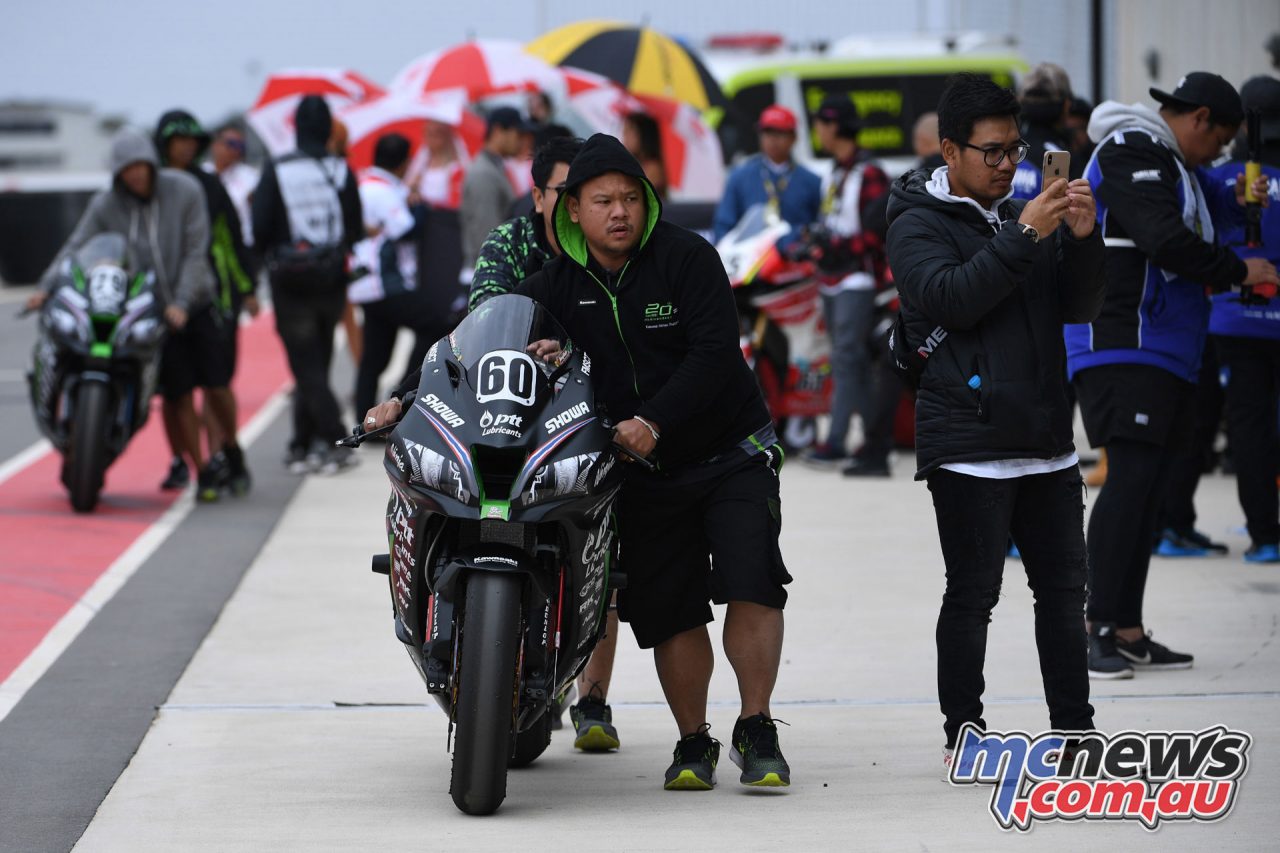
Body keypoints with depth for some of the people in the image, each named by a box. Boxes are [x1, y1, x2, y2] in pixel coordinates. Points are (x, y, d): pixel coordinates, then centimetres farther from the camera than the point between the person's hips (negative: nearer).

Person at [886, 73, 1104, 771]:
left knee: (1063, 587, 9)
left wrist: (1083, 239, -8)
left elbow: (1079, 308, 10)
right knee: (972, 594, -3)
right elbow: (950, 298, -19)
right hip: (969, 445, -6)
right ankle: (963, 734, 6)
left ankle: (1074, 726, 16)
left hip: (1046, 441, 6)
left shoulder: (1021, 215, 16)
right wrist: (1024, 237, -23)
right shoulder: (919, 224, -2)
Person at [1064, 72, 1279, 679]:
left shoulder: (1168, 162, 23)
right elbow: (1166, 241, -21)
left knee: (1147, 488, 8)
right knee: (1130, 478, -15)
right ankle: (1100, 630, -15)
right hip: (1122, 349, -10)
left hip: (1163, 355, 10)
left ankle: (1128, 630, 11)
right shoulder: (1131, 151, -10)